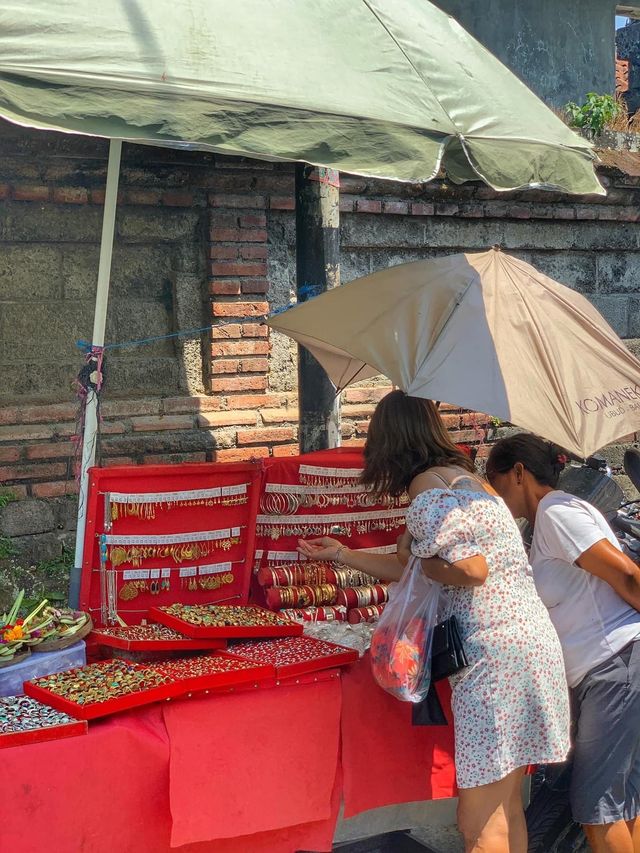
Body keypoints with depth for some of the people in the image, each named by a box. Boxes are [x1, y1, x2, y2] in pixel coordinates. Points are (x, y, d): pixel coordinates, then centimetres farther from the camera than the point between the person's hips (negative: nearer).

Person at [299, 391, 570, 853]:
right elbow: (414, 571, 24)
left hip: (495, 654, -10)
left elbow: (471, 570, -23)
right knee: (506, 809, 18)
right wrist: (341, 554, 31)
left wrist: (417, 559, -5)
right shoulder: (458, 477, 18)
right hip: (528, 643, 10)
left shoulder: (428, 490, -11)